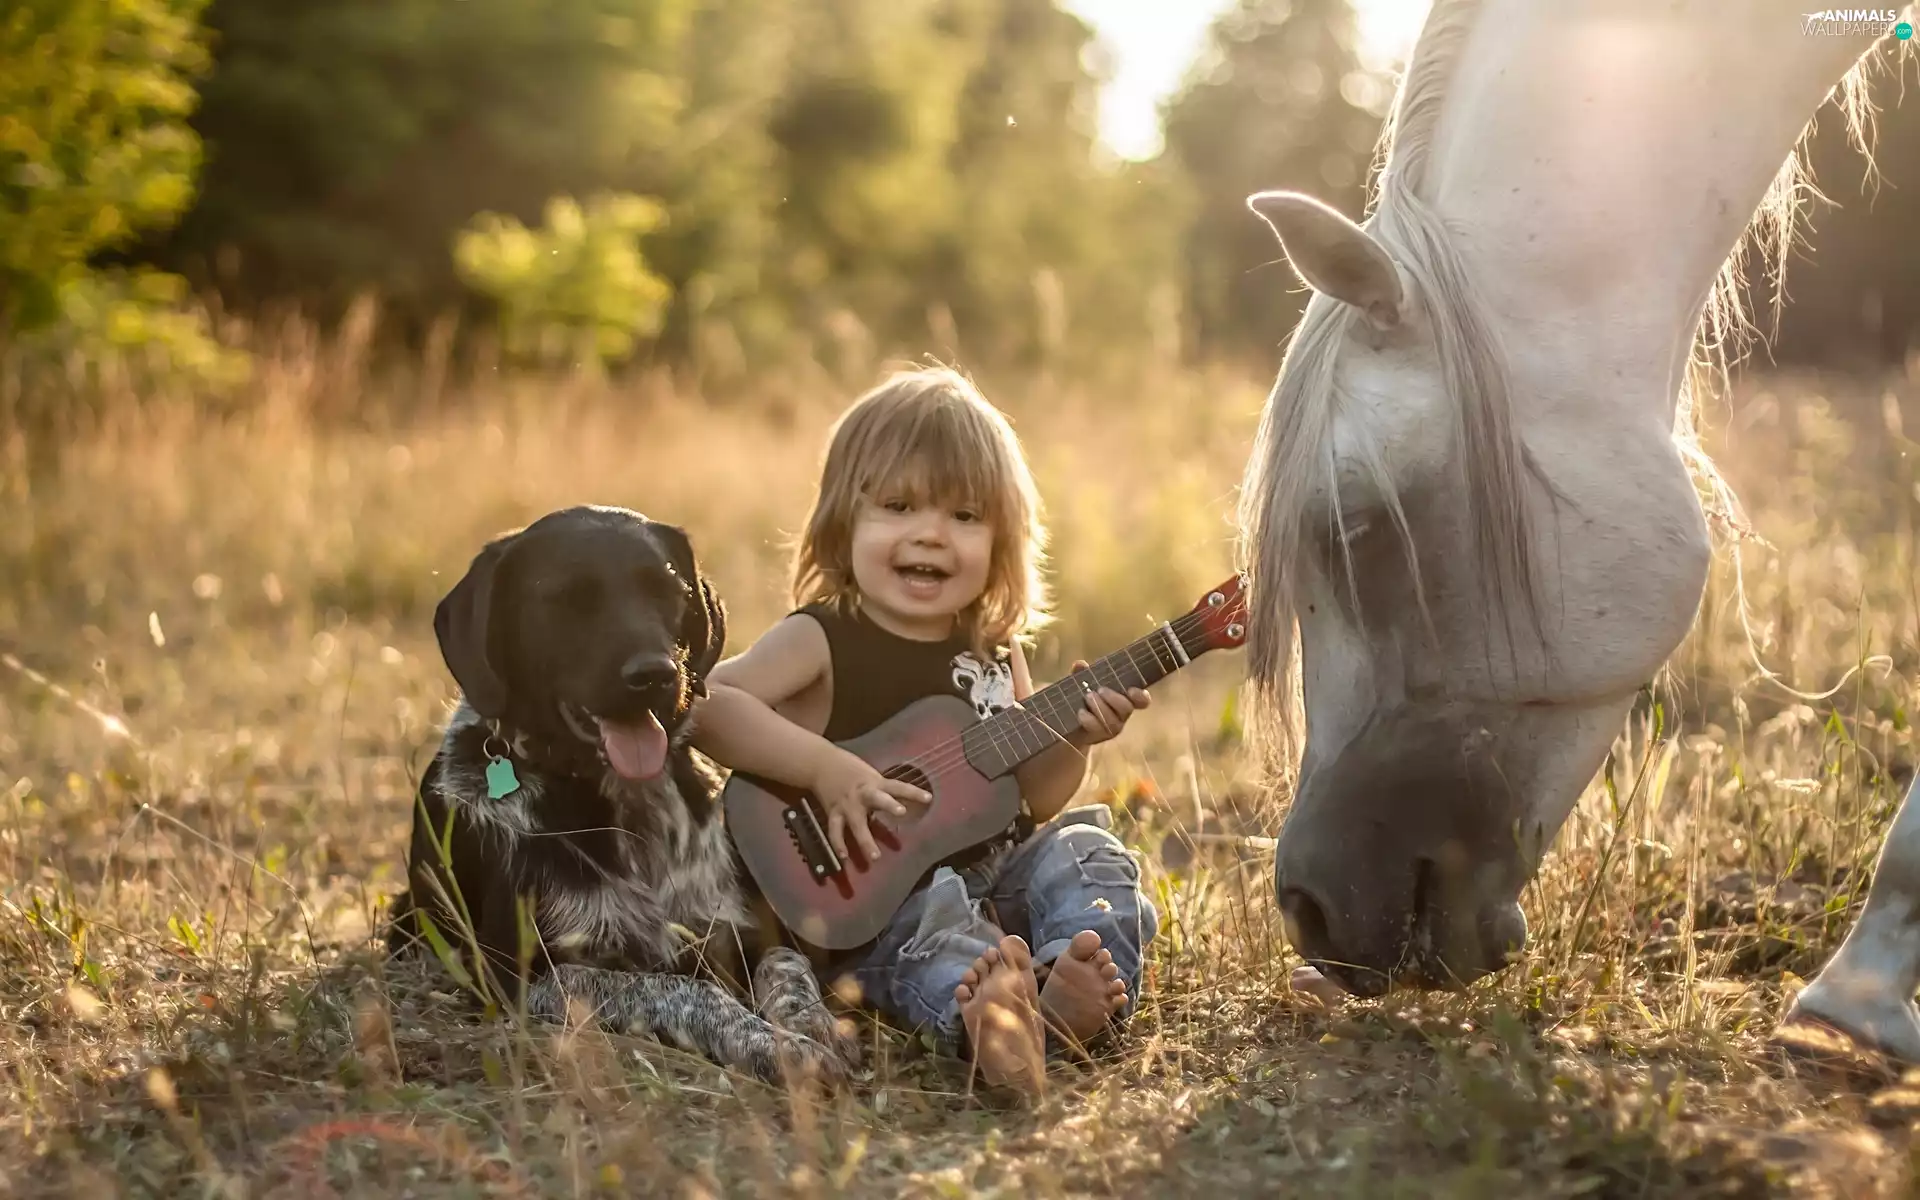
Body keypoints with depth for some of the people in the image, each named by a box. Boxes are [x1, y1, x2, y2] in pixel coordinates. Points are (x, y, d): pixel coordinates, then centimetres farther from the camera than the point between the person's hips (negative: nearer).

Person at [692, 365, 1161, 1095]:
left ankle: (1075, 994, -40)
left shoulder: (993, 654, 11)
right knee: (934, 930, -34)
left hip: (994, 875, 7)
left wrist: (1075, 740, -5)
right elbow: (702, 703, -24)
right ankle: (979, 1017, -66)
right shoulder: (823, 641, -7)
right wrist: (826, 769, -31)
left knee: (1080, 853, -13)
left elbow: (1033, 799, 15)